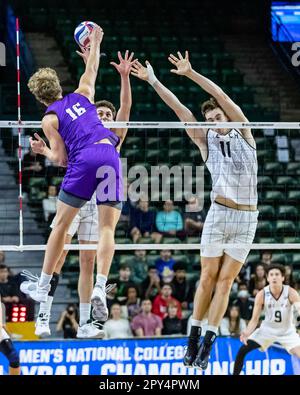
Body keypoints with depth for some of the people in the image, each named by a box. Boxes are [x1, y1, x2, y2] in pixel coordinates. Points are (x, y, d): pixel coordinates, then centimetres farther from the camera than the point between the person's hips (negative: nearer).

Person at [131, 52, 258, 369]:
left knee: (225, 280, 1)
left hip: (247, 218, 0)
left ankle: (208, 343, 4)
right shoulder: (206, 141, 8)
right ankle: (194, 338, 9)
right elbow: (181, 110, 3)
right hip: (219, 214, 1)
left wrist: (191, 73, -6)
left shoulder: (244, 134, 5)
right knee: (208, 276, 1)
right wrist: (153, 81, -1)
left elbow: (222, 97, -3)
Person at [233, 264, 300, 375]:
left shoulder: (291, 293, -21)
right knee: (242, 350, -13)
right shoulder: (262, 295, -18)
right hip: (267, 329, 1)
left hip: (287, 332, -1)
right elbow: (254, 320, -13)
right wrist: (247, 333, -33)